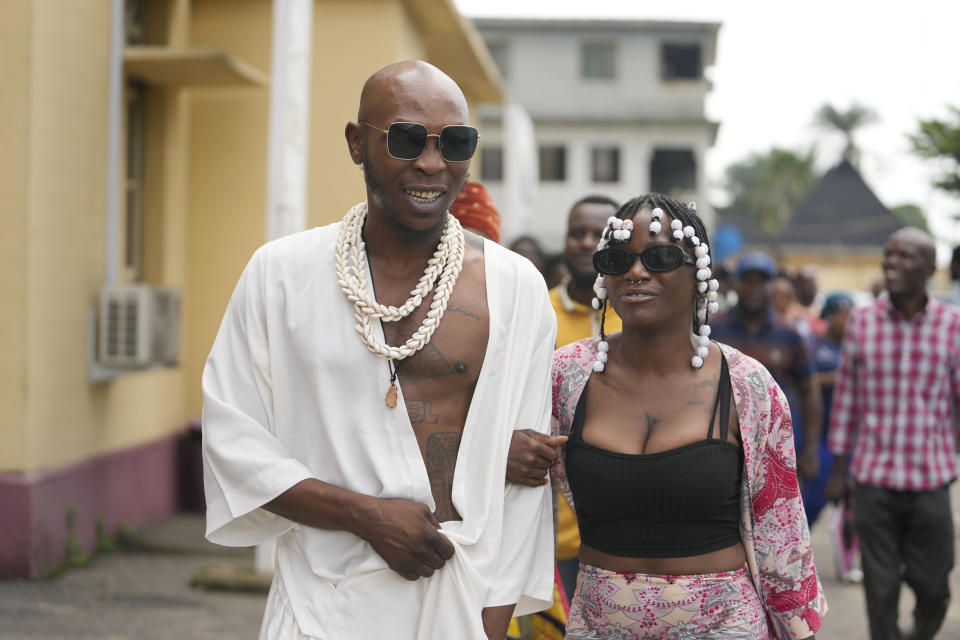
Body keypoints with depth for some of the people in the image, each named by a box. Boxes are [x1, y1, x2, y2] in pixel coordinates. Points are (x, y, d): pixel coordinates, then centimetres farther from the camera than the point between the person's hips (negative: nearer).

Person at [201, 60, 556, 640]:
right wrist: (369, 516, -14)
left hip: (465, 593, 1)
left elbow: (519, 482, -3)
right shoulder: (280, 272, -2)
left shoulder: (516, 288, -3)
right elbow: (233, 440, -4)